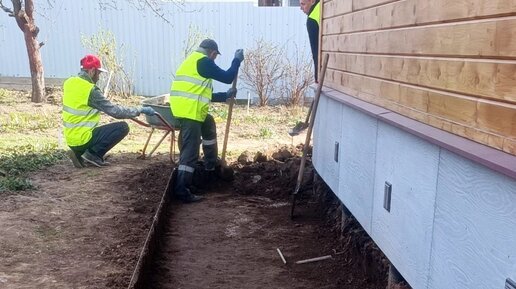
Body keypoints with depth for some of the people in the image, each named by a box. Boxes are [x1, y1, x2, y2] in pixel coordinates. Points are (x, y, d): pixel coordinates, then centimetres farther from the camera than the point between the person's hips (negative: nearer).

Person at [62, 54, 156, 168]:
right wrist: (141, 110, -11)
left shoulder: (69, 83, 5)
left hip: (70, 140, 9)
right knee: (123, 127, -7)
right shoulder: (90, 90, -18)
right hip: (82, 140, -9)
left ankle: (79, 153, 12)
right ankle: (92, 154, -6)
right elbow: (115, 111, -18)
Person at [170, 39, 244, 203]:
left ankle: (211, 168, 35)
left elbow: (202, 94, 30)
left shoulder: (192, 61, 26)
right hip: (190, 111, -10)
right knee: (190, 151, -7)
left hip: (184, 109, 10)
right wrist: (237, 60, 12)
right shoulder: (204, 61, -4)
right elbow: (227, 77, -3)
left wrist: (225, 95, 34)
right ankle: (182, 191, -7)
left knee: (209, 124, 31)